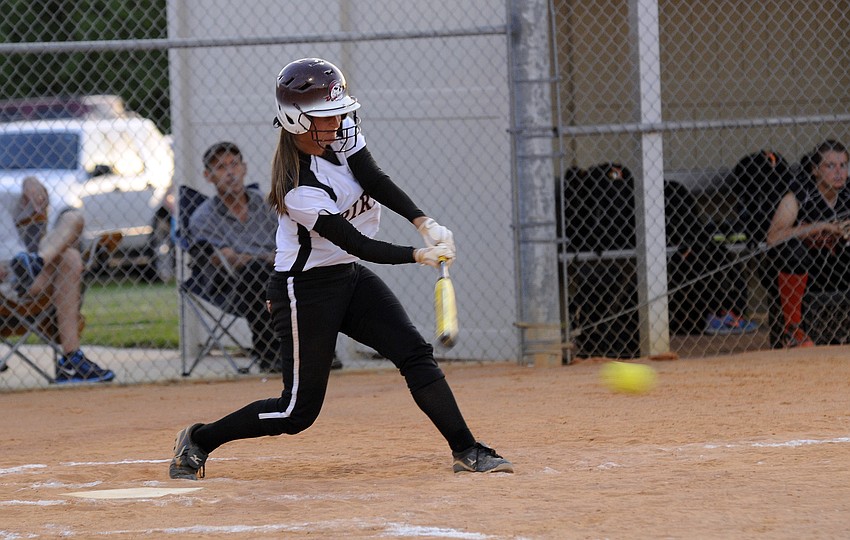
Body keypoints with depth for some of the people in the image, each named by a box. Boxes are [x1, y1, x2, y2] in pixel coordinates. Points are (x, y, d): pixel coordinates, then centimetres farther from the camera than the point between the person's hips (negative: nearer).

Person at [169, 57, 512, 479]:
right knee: (299, 410, -1)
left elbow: (374, 181, -15)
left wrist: (423, 222, -28)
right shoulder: (299, 191, -27)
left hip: (350, 278, 8)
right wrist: (420, 256, -27)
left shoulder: (340, 133, -7)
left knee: (416, 355, -5)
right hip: (306, 289, -8)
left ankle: (467, 452, -3)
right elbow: (357, 244, -24)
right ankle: (197, 441, 14)